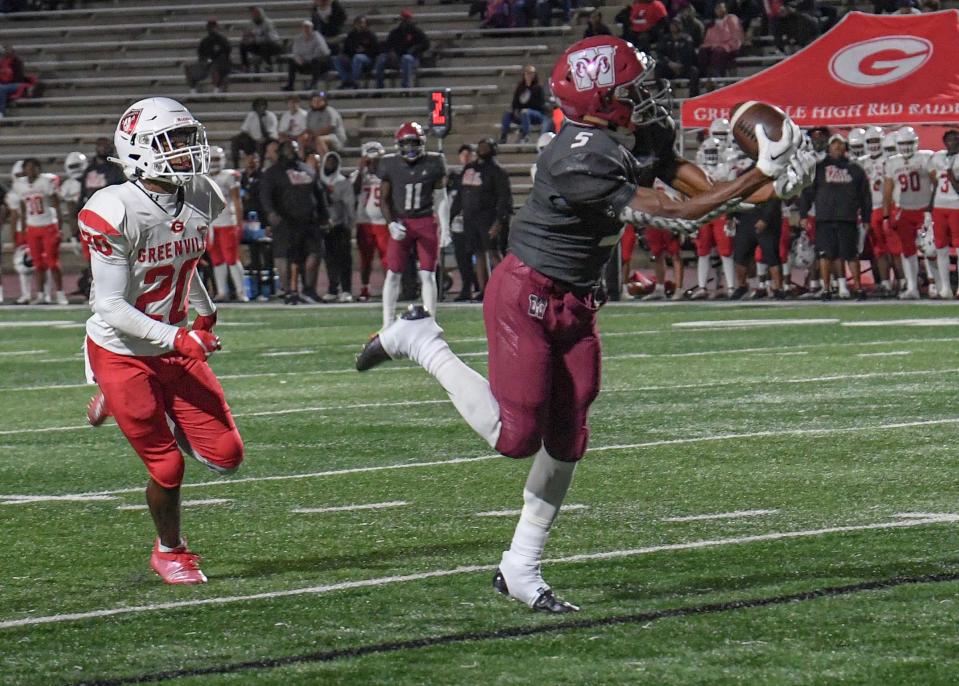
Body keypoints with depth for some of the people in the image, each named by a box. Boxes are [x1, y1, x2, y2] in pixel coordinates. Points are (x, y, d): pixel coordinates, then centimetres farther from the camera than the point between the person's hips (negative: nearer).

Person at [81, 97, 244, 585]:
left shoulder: (199, 200, -3)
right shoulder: (118, 212, -24)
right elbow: (110, 307, -23)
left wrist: (204, 310, 22)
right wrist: (176, 339, -31)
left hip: (175, 349, 6)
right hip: (122, 354, -6)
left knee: (226, 457, -1)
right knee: (167, 467, -2)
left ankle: (156, 417, 24)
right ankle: (170, 552, 25)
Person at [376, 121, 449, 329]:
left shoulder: (433, 164, -4)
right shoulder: (390, 165, -4)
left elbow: (441, 198, 3)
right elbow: (384, 199, 4)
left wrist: (445, 229, 0)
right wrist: (391, 224, -10)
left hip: (426, 222, 0)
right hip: (401, 223, 0)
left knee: (427, 274, 0)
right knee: (393, 273, 0)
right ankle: (387, 324, 4)